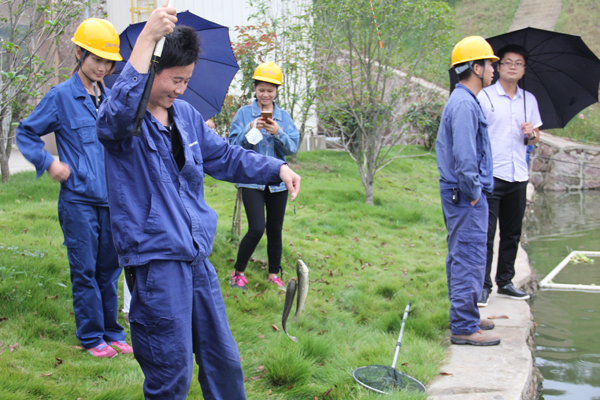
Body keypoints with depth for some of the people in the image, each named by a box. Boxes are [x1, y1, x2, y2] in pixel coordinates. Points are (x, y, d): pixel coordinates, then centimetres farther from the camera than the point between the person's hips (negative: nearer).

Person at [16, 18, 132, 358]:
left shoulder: (111, 98, 11)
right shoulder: (61, 96, -5)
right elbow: (26, 133, 2)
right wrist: (49, 163, -10)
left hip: (111, 199, 5)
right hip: (79, 199, -5)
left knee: (110, 267, 11)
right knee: (85, 270, 1)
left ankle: (112, 332, 22)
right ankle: (91, 337, 12)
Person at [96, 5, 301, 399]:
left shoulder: (186, 114, 12)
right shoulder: (123, 119, -11)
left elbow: (224, 155, 23)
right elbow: (118, 113, -37)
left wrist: (277, 168, 10)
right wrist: (148, 37, -42)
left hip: (197, 255, 7)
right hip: (155, 259, -7)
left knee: (224, 359, 17)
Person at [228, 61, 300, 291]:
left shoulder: (284, 117, 9)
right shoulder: (244, 113, 2)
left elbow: (292, 147, 1)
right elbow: (234, 145, -3)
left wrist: (278, 133, -17)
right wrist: (250, 129, -19)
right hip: (251, 180, -3)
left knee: (275, 230, 8)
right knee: (256, 229, -13)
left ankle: (273, 274, 24)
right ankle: (238, 272, 5)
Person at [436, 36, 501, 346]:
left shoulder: (462, 100, 16)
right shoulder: (464, 104, -18)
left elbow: (443, 146, 23)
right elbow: (464, 156, -24)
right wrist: (473, 192, -17)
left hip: (460, 194, 11)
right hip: (466, 196, -11)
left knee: (461, 257, 18)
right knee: (469, 259, -7)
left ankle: (464, 317, 29)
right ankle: (464, 327, -1)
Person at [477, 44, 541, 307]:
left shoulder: (529, 100, 14)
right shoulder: (484, 97, -1)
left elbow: (534, 140, 20)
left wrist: (532, 133, -4)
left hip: (518, 177, 5)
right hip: (490, 176, -5)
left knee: (512, 234, 10)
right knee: (486, 234, -5)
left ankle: (505, 282, 21)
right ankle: (483, 286, 2)